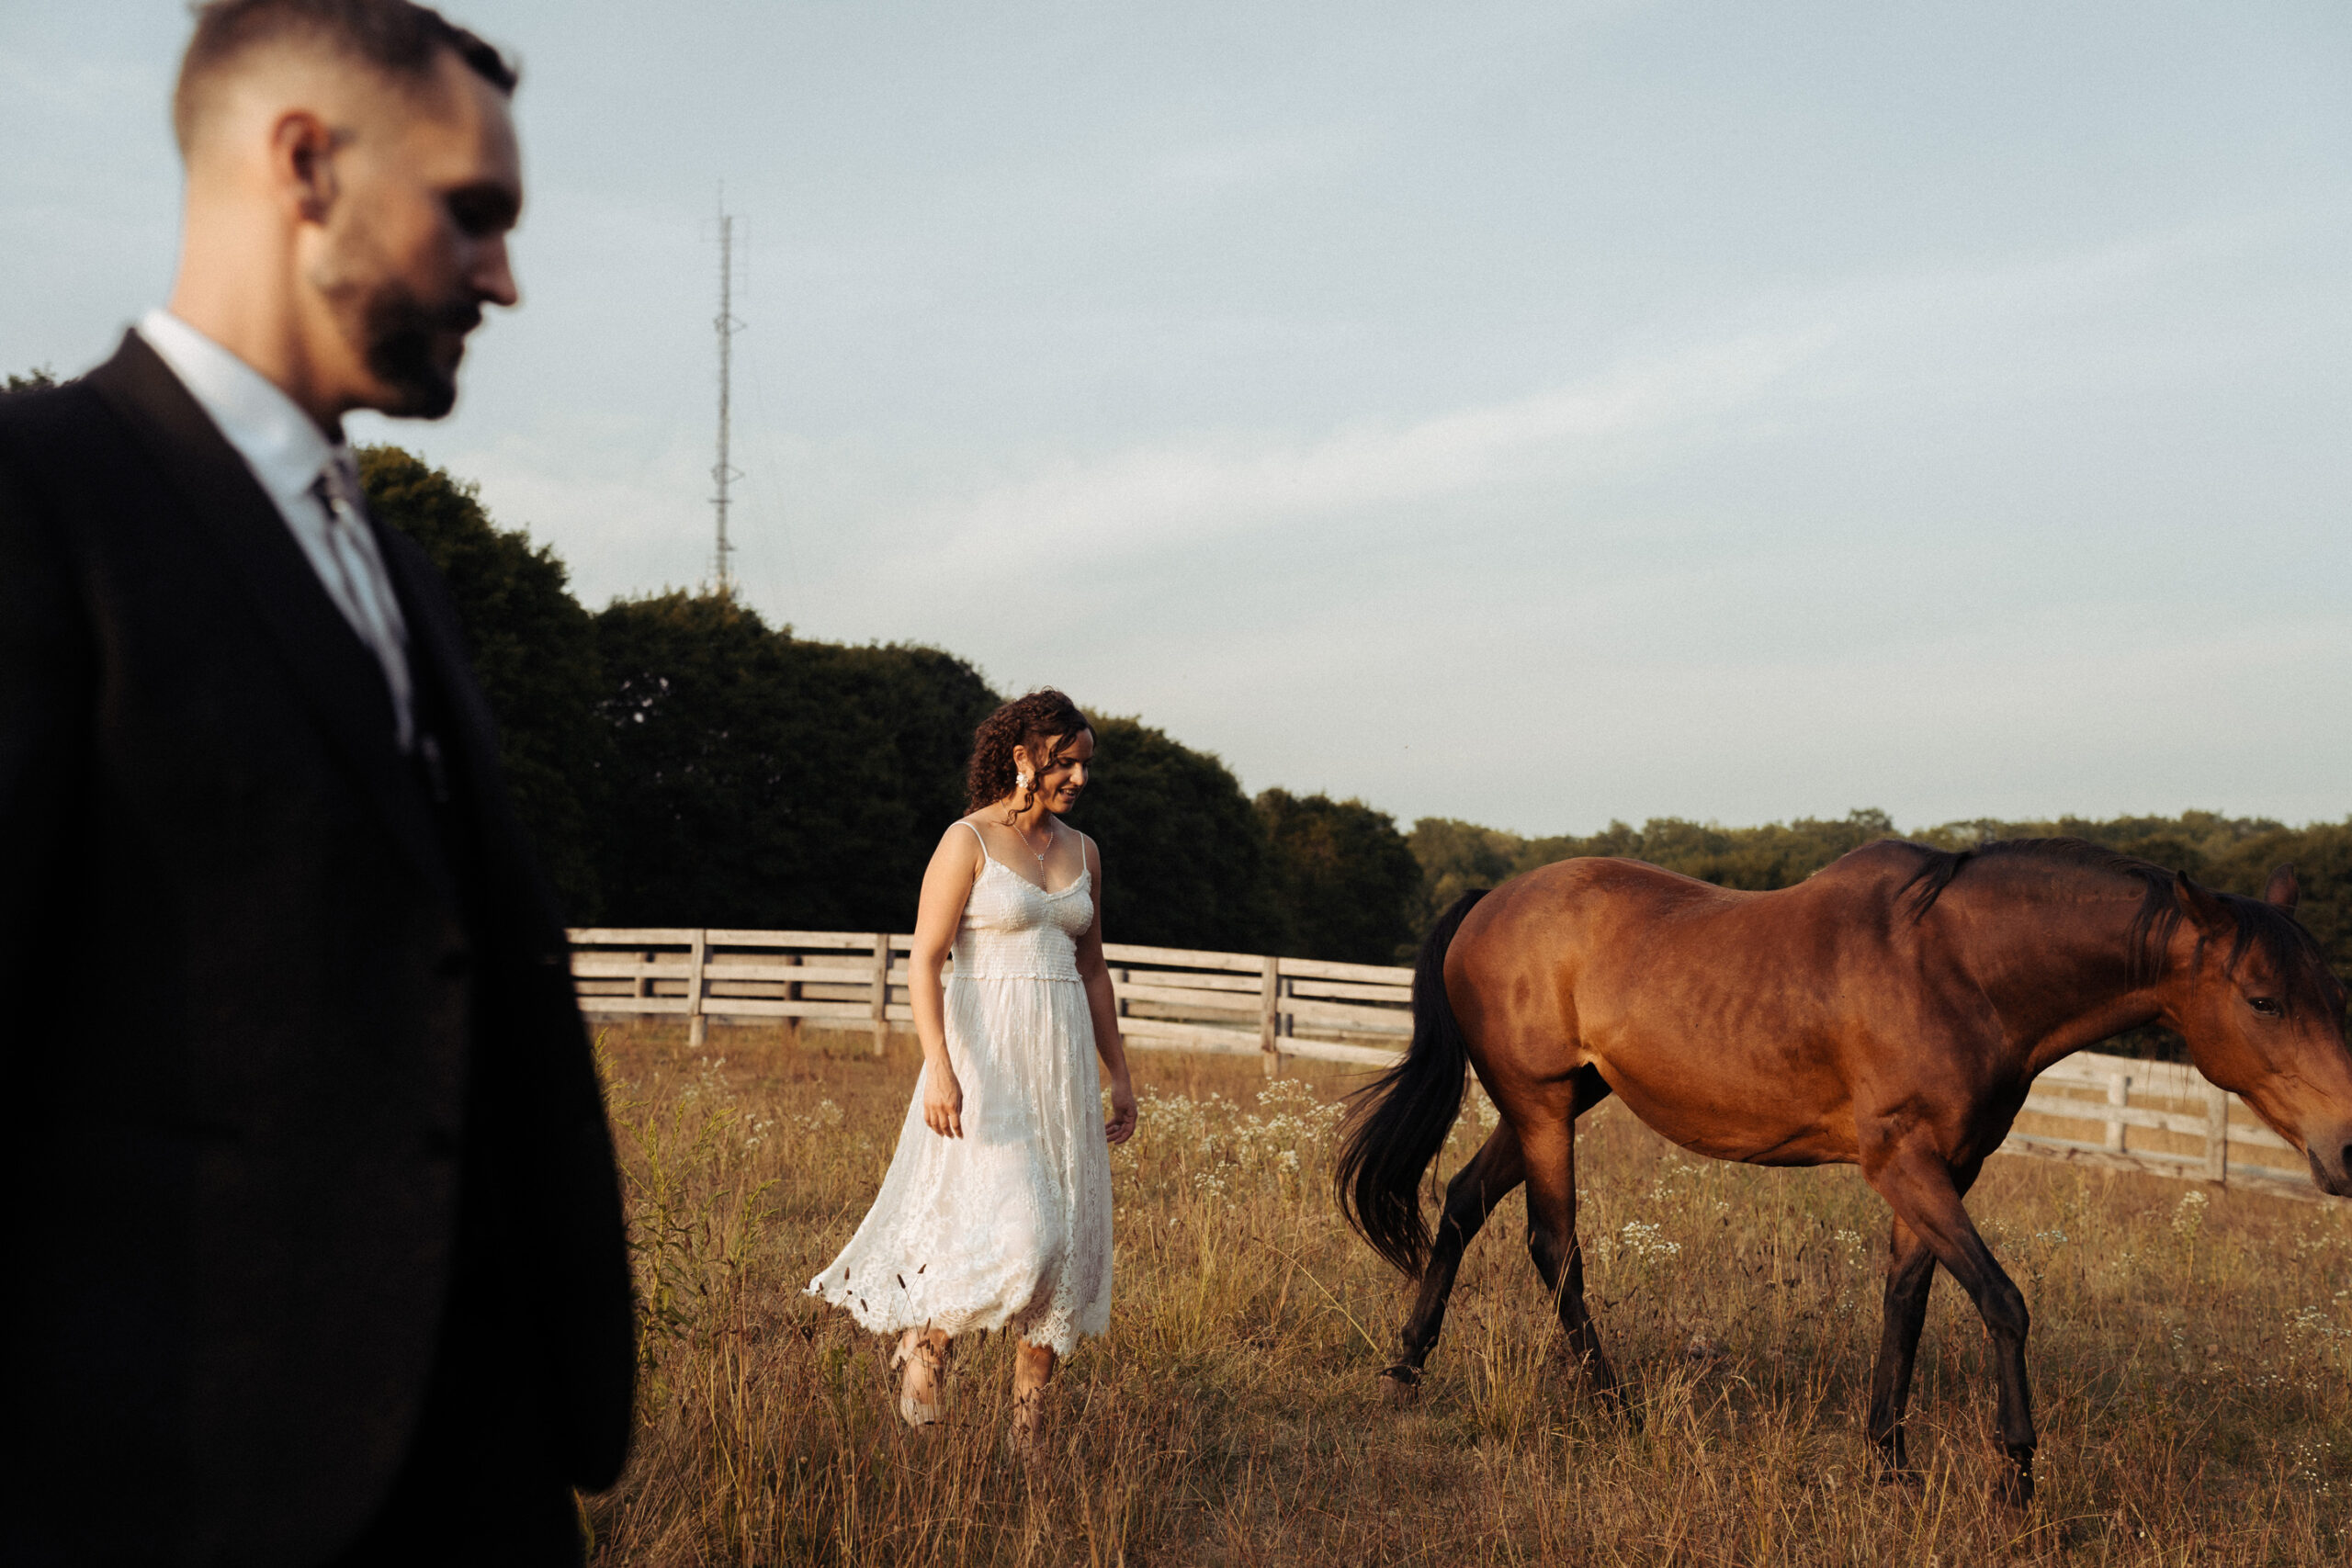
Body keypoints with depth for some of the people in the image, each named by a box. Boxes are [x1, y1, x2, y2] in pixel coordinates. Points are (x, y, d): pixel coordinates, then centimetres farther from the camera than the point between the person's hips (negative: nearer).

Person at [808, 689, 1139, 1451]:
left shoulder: (1082, 852, 12)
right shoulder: (968, 841, -6)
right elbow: (923, 965, -10)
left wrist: (1118, 1074, 16)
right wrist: (940, 1069, -21)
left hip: (1061, 1059, 6)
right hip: (983, 1053, -6)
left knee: (1063, 1245, 4)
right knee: (1012, 1232, -18)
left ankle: (1028, 1432, 14)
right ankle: (924, 1334, 11)